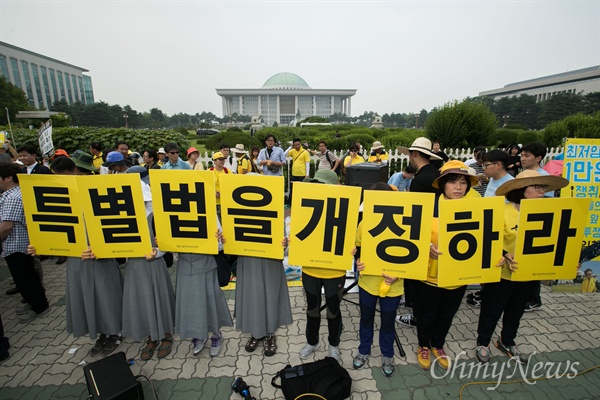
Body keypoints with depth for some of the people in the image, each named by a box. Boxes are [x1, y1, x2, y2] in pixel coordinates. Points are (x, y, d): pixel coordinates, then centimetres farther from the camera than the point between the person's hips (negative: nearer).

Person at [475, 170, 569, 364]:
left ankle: (507, 342, 47)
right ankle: (483, 343, 32)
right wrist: (505, 257, -33)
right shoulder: (503, 212, -20)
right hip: (502, 273, -6)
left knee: (516, 311, 24)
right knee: (492, 311, 11)